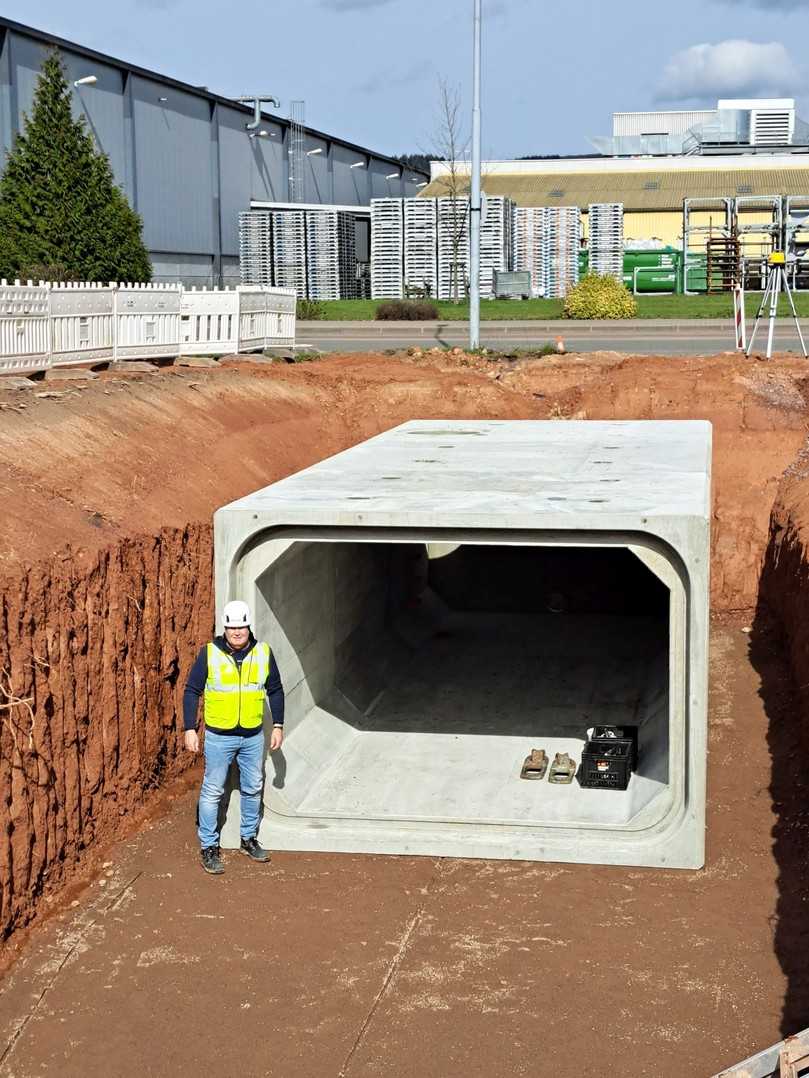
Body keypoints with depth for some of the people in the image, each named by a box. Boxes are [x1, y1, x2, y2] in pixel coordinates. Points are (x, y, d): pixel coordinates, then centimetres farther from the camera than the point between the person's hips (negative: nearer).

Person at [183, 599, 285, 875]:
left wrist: (278, 726, 7)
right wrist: (190, 729, -9)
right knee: (212, 791, 2)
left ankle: (249, 839, 31)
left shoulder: (263, 653, -1)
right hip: (219, 736, -3)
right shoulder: (209, 653, -9)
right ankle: (209, 847, 12)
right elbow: (191, 692, -4)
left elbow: (275, 690, 10)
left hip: (253, 736, 3)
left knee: (253, 790, 14)